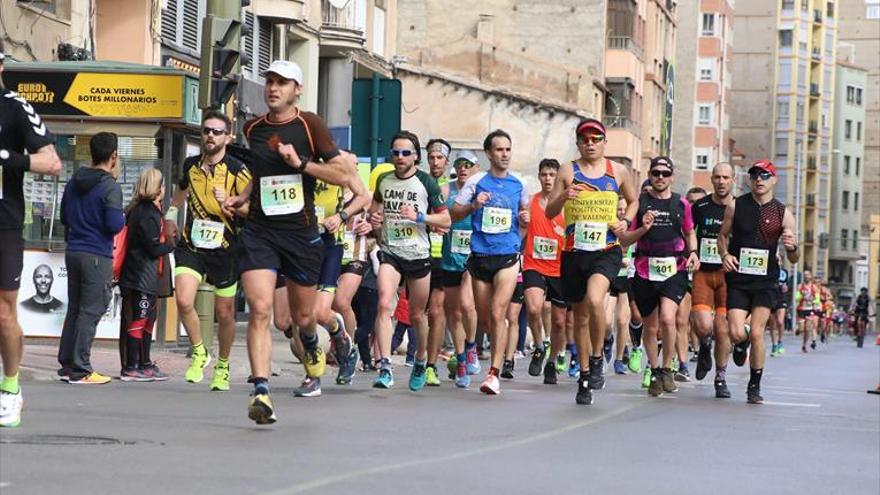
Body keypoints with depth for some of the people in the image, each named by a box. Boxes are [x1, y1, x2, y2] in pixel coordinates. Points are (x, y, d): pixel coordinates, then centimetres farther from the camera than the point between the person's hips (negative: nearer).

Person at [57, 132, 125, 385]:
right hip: (97, 256, -7)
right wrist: (123, 218, 0)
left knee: (74, 310, 14)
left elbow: (64, 217, 18)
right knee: (90, 313, -4)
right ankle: (80, 370, -4)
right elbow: (114, 224, -20)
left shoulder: (74, 182, 10)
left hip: (73, 251, 8)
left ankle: (67, 364, 16)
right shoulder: (110, 186, -13)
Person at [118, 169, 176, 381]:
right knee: (138, 321, -7)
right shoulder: (148, 214, -16)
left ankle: (144, 364, 23)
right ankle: (131, 368, -6)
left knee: (147, 320, 16)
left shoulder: (137, 210, 14)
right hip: (142, 278, -10)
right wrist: (171, 244, -2)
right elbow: (154, 248, -17)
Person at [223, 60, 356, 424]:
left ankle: (311, 346, 50)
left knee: (302, 316, 12)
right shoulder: (252, 129, 10)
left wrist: (301, 163, -15)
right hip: (259, 231, 2)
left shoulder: (309, 125, -2)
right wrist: (241, 199, 12)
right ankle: (260, 391, -21)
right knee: (260, 309, -17)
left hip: (301, 233, -2)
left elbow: (344, 174, -6)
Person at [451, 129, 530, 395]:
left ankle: (494, 373, -14)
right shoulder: (477, 181, 1)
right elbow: (453, 213, 1)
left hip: (508, 256, -1)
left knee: (498, 313, -14)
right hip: (481, 256, 1)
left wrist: (524, 219, -1)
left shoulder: (518, 184, 6)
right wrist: (473, 206, -16)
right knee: (484, 316, 9)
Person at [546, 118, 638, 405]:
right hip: (574, 252, 2)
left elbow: (633, 201, 23)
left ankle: (597, 360, -8)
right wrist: (563, 197, -18)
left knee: (594, 299, -28)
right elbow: (549, 213, 2)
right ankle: (585, 376, 24)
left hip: (607, 250, -2)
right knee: (580, 316, 10)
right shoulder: (568, 172, 3)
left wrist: (625, 221, 3)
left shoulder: (618, 171, 6)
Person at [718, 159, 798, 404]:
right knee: (736, 334, -10)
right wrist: (725, 254, -5)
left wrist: (792, 247, -20)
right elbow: (723, 235, 15)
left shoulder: (783, 214, 1)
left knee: (756, 334, -7)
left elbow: (793, 260, 4)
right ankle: (740, 345, 29)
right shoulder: (735, 206, 2)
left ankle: (755, 386, 9)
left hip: (765, 281, 0)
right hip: (738, 279, 0)